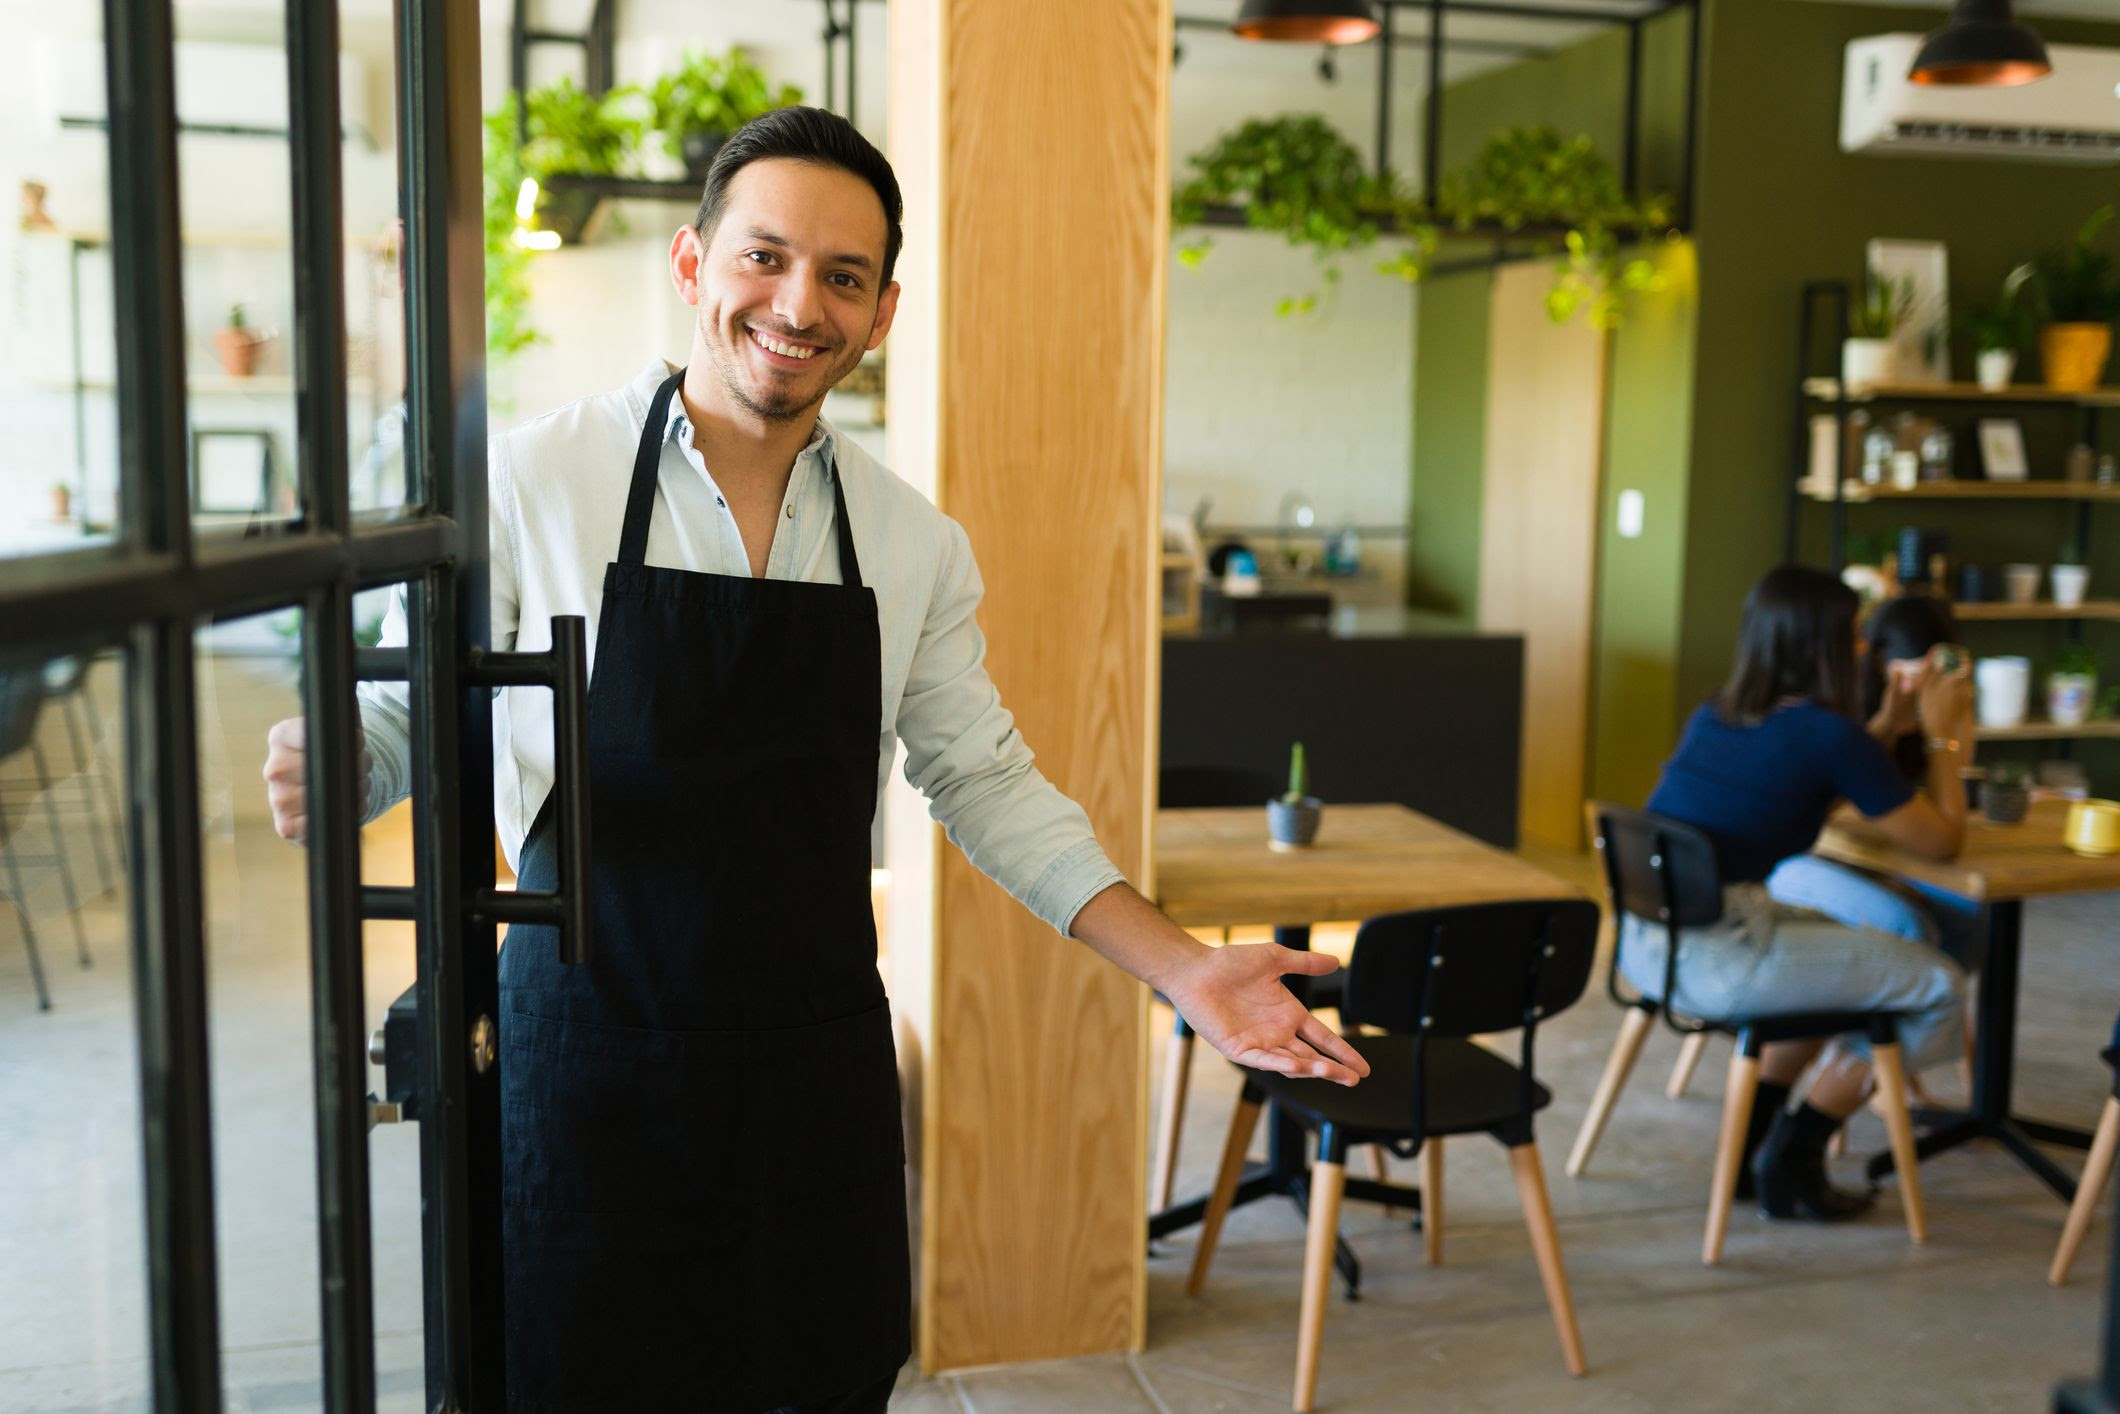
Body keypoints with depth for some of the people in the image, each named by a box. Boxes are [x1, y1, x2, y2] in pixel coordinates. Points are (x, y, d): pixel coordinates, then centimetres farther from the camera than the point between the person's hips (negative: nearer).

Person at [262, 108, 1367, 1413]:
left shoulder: (915, 545, 2)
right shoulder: (534, 481, -8)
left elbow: (988, 783, 8)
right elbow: (407, 706, -1)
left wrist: (1184, 972, 1)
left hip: (820, 1066, 3)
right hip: (593, 1064, -3)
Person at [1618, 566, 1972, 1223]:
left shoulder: (1713, 716, 13)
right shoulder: (1829, 734, -9)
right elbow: (1942, 840, 2)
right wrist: (1942, 736, 15)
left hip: (1640, 944, 9)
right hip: (1713, 961, -9)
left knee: (1841, 952, 32)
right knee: (1939, 985, 6)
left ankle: (1751, 1147, 32)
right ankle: (1791, 1165, 14)